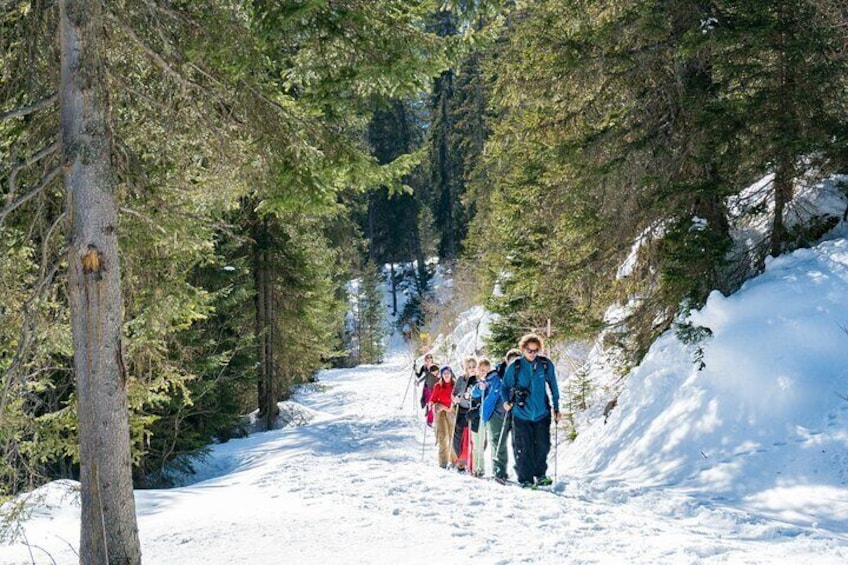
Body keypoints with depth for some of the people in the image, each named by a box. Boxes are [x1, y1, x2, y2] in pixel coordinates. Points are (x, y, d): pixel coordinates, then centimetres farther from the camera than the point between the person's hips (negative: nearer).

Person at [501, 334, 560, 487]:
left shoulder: (546, 365, -2)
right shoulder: (514, 367, -5)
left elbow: (553, 386, 8)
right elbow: (505, 386, 5)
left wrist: (556, 407, 8)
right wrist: (506, 401, -12)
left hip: (542, 413, 1)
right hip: (521, 414, -1)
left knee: (543, 445, 5)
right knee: (523, 448, 0)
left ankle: (540, 474, 25)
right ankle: (525, 478, 12)